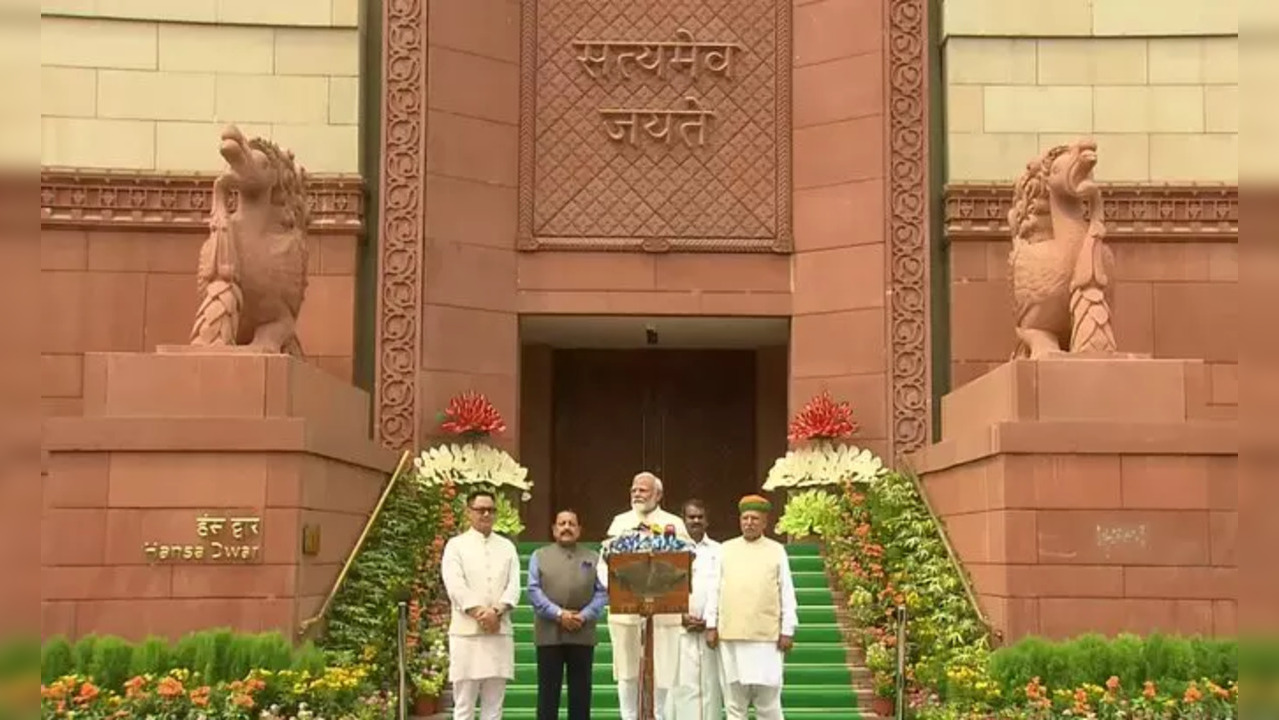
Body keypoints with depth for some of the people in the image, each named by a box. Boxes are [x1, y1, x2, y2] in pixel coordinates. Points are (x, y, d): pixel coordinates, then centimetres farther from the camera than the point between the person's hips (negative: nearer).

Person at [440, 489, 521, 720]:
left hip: (500, 632, 3)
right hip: (466, 632, -3)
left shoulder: (507, 547, 14)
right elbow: (455, 585, -8)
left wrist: (497, 611, -14)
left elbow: (514, 585, 3)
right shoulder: (456, 545, 4)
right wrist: (480, 613, -17)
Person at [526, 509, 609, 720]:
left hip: (583, 633, 1)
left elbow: (602, 592, 3)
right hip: (549, 633, -1)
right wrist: (558, 614, -14)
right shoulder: (539, 556, 9)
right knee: (548, 690, 2)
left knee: (580, 691, 4)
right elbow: (534, 591, -2)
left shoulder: (594, 558, 12)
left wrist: (585, 616, -12)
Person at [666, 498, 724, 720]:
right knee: (681, 685, -6)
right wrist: (681, 617, -8)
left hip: (710, 629, 1)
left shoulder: (719, 552, 10)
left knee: (709, 685, -1)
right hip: (678, 628, -1)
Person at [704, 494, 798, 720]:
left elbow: (787, 593, 4)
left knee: (768, 699, 0)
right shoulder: (726, 550, 10)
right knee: (734, 697, 5)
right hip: (730, 635, 2)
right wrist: (711, 625, 4)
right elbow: (714, 590, 10)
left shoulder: (776, 551, 6)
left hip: (766, 637, -2)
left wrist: (788, 631, -2)